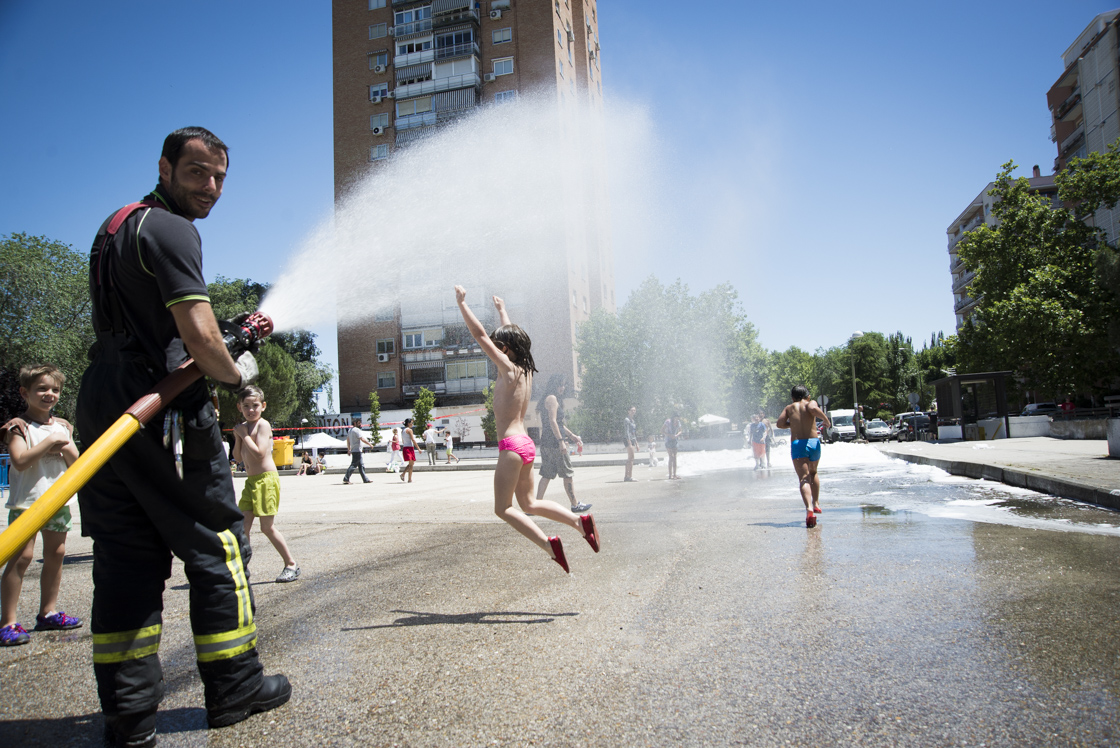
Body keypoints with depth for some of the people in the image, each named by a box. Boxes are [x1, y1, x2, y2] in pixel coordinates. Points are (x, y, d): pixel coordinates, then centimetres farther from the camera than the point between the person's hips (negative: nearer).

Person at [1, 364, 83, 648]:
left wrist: (65, 447, -8)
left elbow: (76, 464, 10)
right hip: (26, 500, -6)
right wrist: (50, 441, -19)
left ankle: (48, 611, 23)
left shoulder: (63, 426, 13)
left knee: (55, 554, 11)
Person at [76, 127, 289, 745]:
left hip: (101, 400, 9)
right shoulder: (169, 229, -9)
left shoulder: (117, 226, 22)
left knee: (127, 555, 8)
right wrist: (237, 373, -2)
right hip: (156, 405, -9)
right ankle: (233, 688, 12)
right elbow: (199, 334, -21)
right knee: (217, 540, 2)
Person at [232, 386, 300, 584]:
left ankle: (291, 564, 9)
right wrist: (237, 437, 0)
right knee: (243, 526, 3)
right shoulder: (243, 427, 14)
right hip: (251, 481, 8)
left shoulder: (263, 425, -10)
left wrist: (244, 434, -14)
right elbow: (238, 456, 13)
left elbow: (259, 453, -21)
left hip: (266, 479, -8)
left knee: (267, 528, -3)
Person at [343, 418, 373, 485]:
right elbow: (362, 439, -18)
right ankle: (346, 479, -10)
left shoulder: (350, 430, 18)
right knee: (353, 465, -9)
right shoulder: (357, 430, -12)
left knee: (361, 466, 10)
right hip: (357, 451, -10)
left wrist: (349, 450, 24)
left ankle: (365, 479, 12)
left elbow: (348, 440, 22)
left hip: (353, 450, 10)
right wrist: (370, 444, -11)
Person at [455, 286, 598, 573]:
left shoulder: (508, 369, -10)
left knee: (503, 508, -2)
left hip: (512, 445, -9)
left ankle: (549, 544, -10)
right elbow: (511, 335, 28)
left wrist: (462, 303, -4)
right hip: (525, 444, 9)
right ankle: (580, 520, 6)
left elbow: (479, 334, -10)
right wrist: (501, 310, 41)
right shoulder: (526, 370, 11)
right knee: (528, 504, 17)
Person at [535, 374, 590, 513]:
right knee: (567, 474, 0)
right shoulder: (552, 399, -10)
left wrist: (572, 435, 31)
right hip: (554, 441, -10)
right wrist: (561, 441, -21)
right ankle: (575, 505, 7)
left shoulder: (547, 399, 21)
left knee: (546, 475, 9)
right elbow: (552, 422, -19)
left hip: (546, 442, 10)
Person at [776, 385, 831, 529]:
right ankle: (816, 503, 31)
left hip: (796, 444, -1)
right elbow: (814, 409, -16)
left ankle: (809, 509, -29)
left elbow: (780, 423, 4)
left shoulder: (790, 407, 14)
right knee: (813, 473, 27)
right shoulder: (811, 403, 9)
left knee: (803, 478, -8)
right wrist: (826, 420, -3)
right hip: (813, 442, 1)